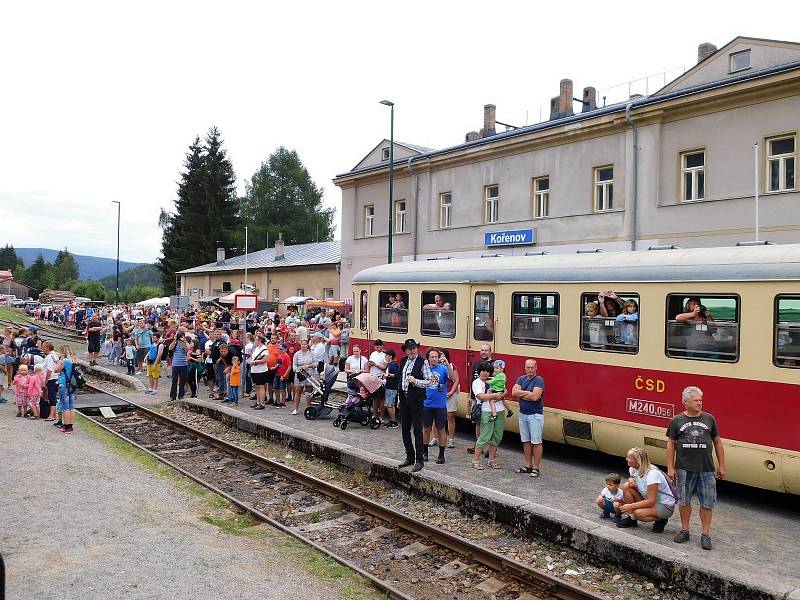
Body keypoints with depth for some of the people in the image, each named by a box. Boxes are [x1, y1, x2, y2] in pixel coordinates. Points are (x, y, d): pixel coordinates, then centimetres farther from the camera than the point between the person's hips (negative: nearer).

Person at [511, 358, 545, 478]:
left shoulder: (539, 380, -10)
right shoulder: (521, 379, 9)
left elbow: (535, 397, -21)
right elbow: (514, 393, -3)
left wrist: (521, 393, -8)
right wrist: (528, 393, -13)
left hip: (535, 415, -6)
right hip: (523, 414, 6)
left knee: (536, 442, -1)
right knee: (526, 441, 13)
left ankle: (536, 468, 5)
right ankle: (528, 465, 23)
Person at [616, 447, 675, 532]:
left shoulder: (652, 474, -29)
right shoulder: (633, 469, -5)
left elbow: (651, 501, -30)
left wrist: (630, 506, -28)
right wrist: (630, 480, -8)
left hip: (665, 506, -8)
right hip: (648, 499, 8)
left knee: (638, 513, -32)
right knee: (626, 487, -10)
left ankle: (660, 520, -3)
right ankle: (631, 519, 0)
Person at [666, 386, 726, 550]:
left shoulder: (709, 419, 5)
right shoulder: (677, 421, 2)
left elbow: (717, 442, 11)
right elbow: (671, 444, 4)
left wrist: (721, 465, 7)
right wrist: (670, 467, -1)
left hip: (706, 470, 1)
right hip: (684, 469, -1)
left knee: (707, 503, 2)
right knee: (684, 501, 9)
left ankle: (705, 534, 14)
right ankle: (684, 530, 23)